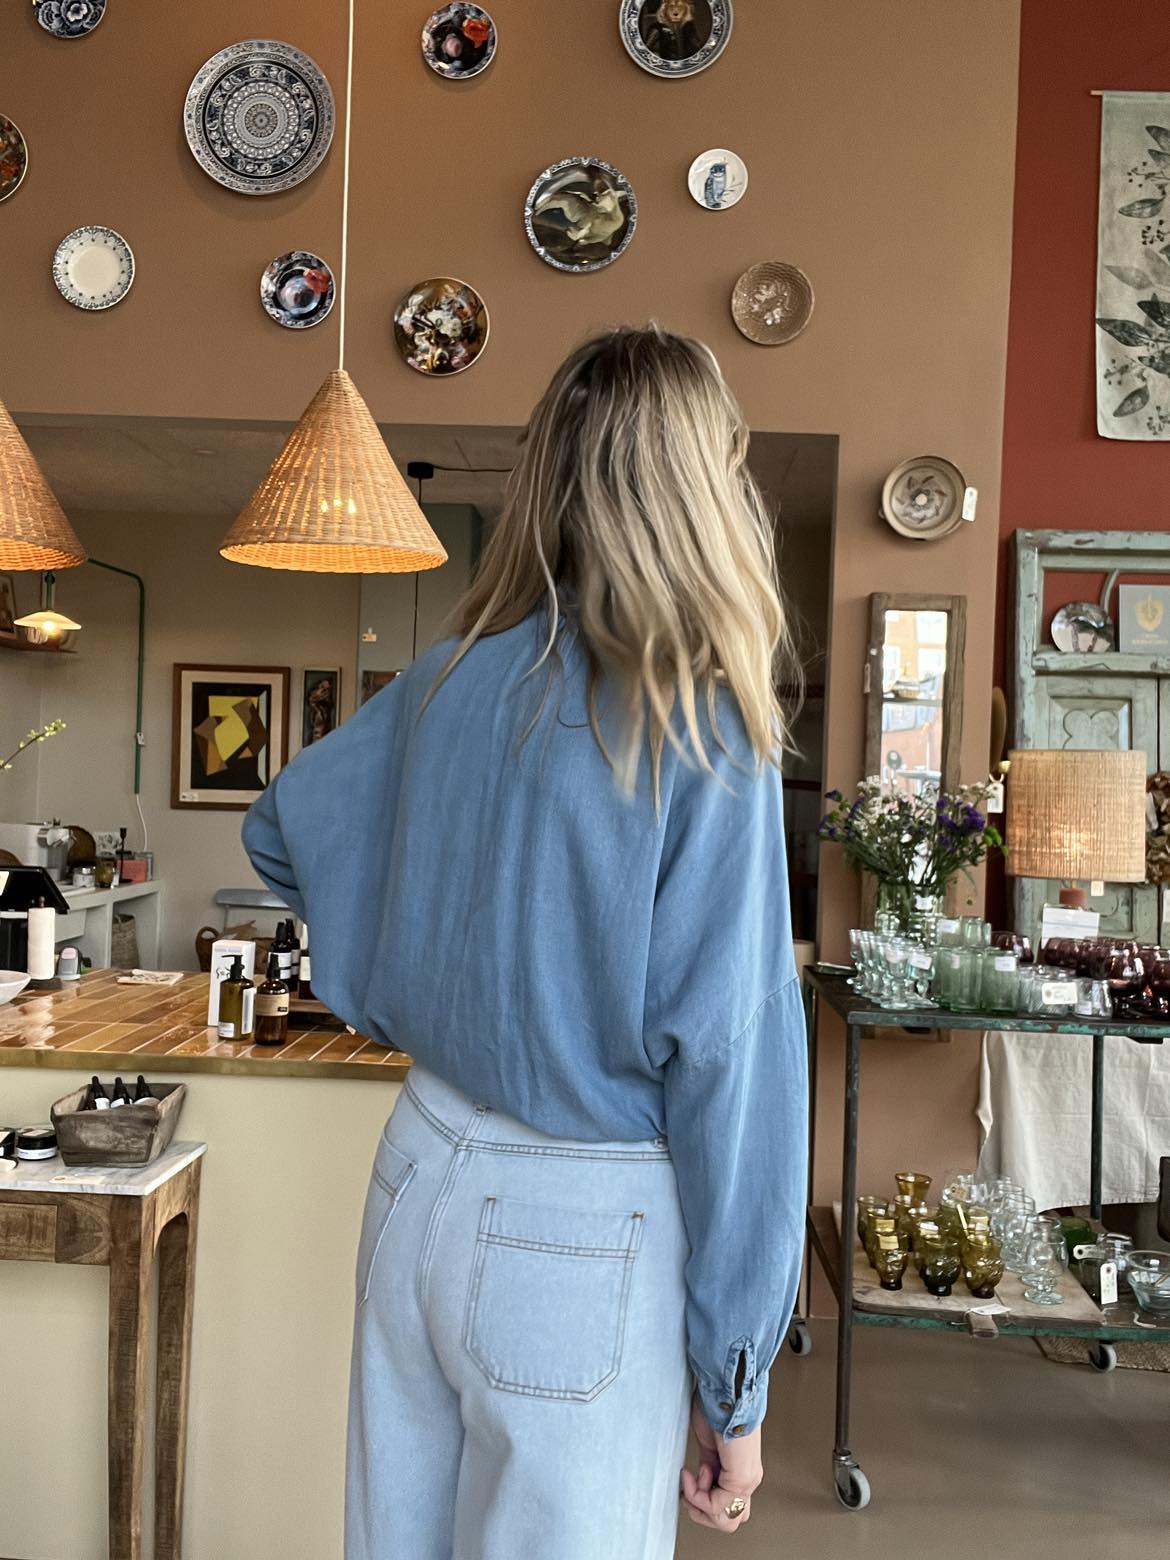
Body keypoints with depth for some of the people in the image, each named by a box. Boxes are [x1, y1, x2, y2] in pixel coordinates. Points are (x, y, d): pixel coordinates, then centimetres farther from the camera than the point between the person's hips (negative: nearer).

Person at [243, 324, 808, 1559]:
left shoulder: (451, 680, 0)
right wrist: (736, 1383, -7)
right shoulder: (705, 733, -17)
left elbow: (283, 829, 16)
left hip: (422, 1177, 6)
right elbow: (727, 1061, -17)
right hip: (585, 1234, -6)